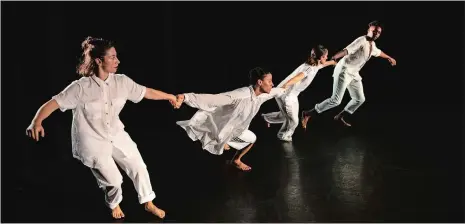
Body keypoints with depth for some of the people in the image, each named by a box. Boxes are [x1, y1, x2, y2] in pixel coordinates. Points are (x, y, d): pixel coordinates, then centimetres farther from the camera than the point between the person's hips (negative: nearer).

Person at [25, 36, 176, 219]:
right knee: (114, 180, 2)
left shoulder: (122, 82, -11)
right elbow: (54, 103, -23)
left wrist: (170, 96, 10)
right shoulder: (81, 87, -22)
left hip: (116, 136, 5)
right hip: (93, 142, -4)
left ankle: (148, 204, 34)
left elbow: (147, 92, 1)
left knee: (139, 167, 9)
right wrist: (36, 122, -39)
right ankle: (114, 205, 39)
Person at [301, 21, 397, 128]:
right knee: (335, 100, -16)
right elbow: (347, 50, -34)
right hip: (344, 71, -10)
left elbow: (378, 52, 37)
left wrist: (389, 57, 54)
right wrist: (336, 56, -52)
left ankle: (341, 116, 30)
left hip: (354, 74, 10)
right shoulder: (361, 40, -16)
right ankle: (309, 113, -8)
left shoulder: (372, 45, 13)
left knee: (359, 99, 14)